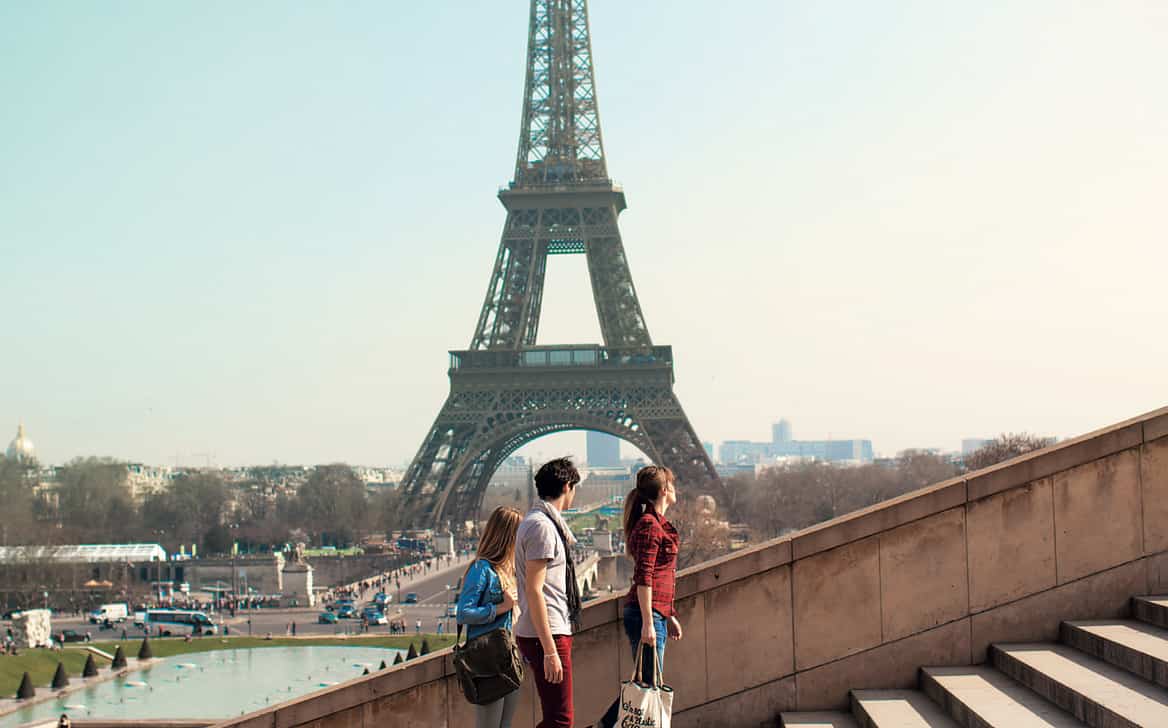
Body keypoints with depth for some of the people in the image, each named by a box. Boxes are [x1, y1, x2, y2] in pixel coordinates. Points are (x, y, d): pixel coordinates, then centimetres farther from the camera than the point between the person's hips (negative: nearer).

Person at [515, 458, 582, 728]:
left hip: (553, 633, 11)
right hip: (546, 635, -11)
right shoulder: (542, 526, -15)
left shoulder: (538, 522, 16)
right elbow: (534, 590, -20)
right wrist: (550, 650, -22)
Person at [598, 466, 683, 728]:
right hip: (647, 614, -10)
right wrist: (648, 623, -21)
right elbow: (644, 578, -18)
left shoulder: (658, 523, 18)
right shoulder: (649, 525, -12)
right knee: (649, 685, -8)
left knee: (647, 683, 13)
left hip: (658, 614, 10)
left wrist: (669, 617, 25)